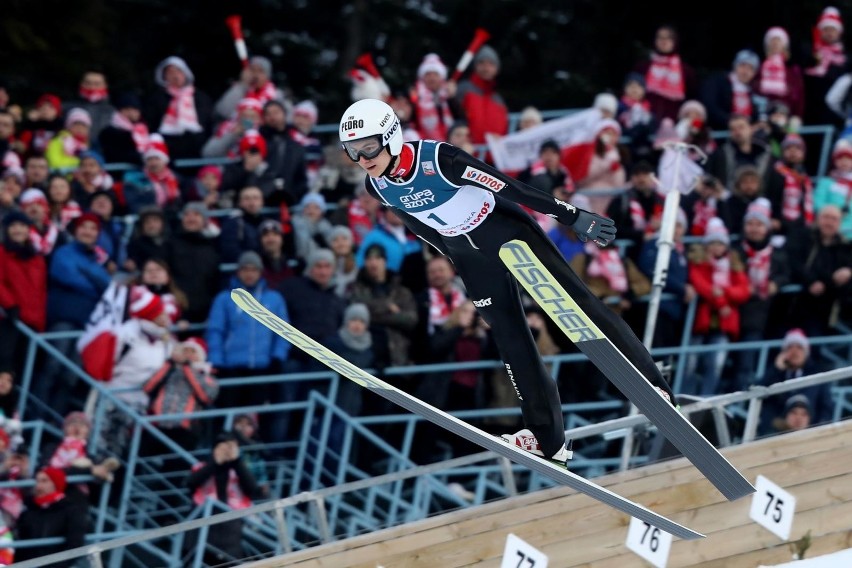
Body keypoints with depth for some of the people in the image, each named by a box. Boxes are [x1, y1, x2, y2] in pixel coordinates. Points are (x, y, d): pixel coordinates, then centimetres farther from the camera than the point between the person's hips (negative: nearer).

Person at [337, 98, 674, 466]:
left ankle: (650, 383, 4)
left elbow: (509, 186, -29)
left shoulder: (438, 159, -32)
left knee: (576, 303, -5)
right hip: (472, 259, 5)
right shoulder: (376, 186, -13)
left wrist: (574, 217, -27)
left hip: (510, 231, -5)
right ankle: (548, 439, 9)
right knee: (510, 340, 5)